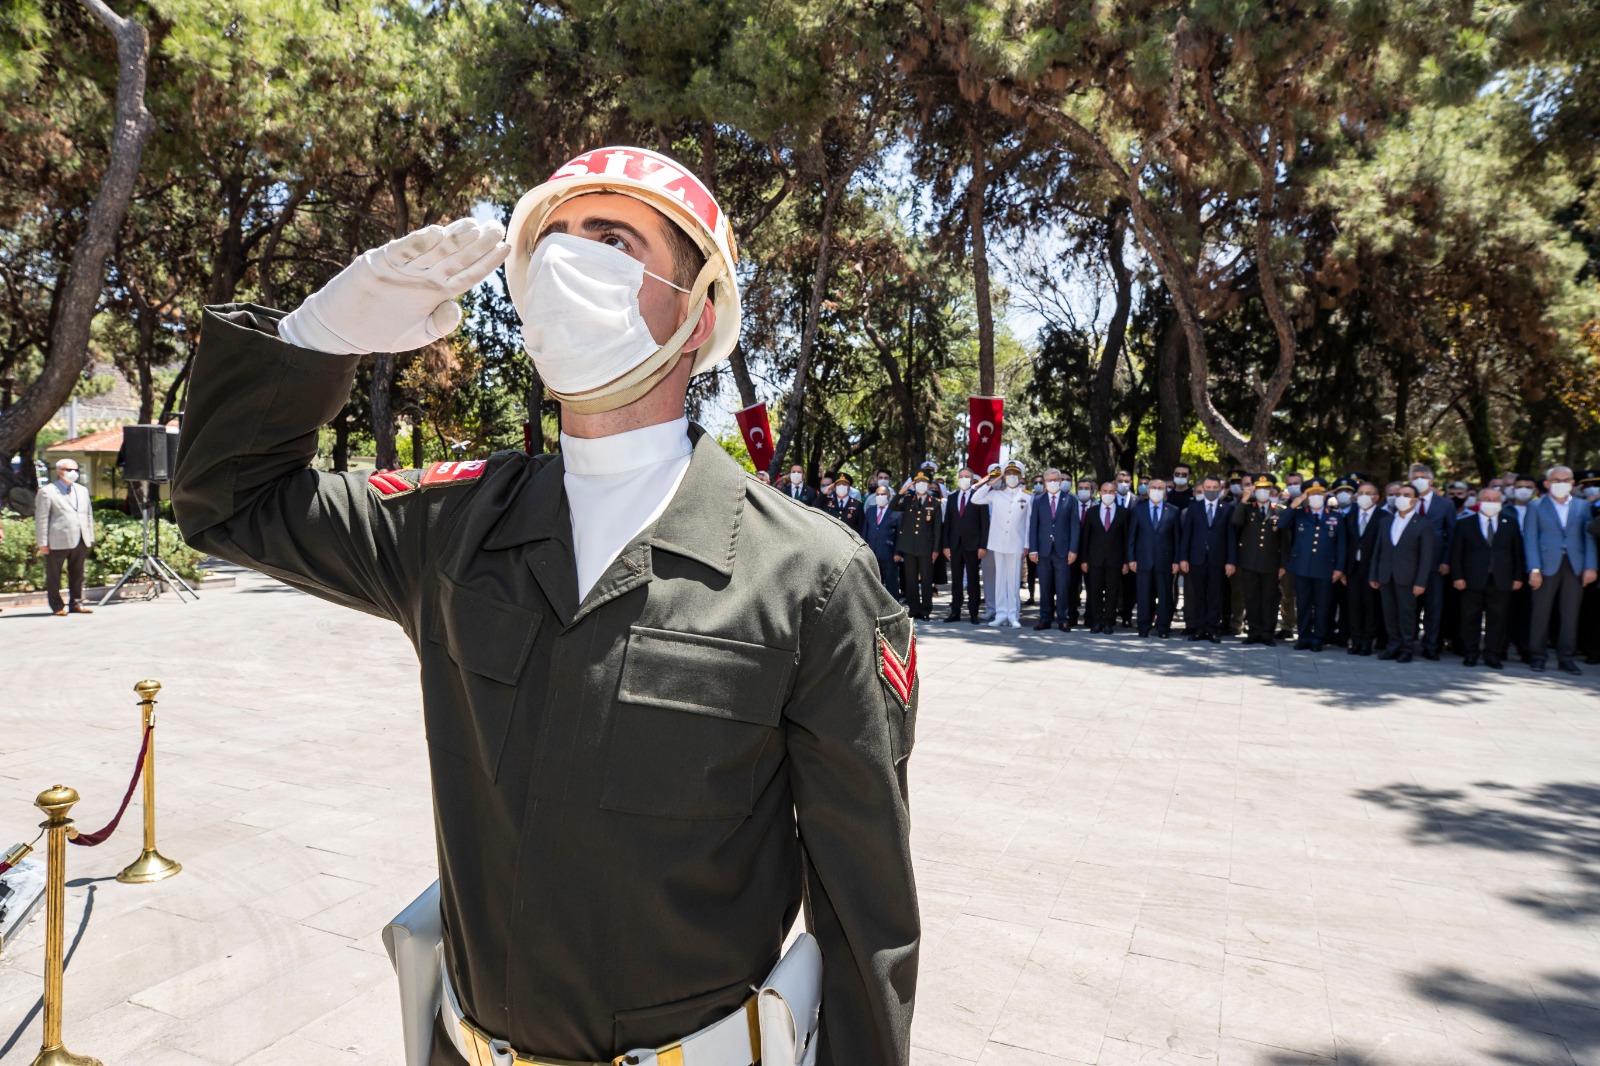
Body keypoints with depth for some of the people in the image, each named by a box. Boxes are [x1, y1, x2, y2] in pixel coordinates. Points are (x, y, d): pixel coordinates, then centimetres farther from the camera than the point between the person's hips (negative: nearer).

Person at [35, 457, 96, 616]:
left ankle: (76, 604, 16)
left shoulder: (82, 490, 18)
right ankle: (57, 606, 10)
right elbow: (41, 519, -4)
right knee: (54, 576, 4)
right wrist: (43, 543, -9)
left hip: (81, 542, 5)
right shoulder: (46, 492, 0)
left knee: (77, 575, 9)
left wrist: (90, 538, 13)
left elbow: (89, 515, 20)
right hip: (57, 542, -5)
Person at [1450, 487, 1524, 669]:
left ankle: (1493, 655, 10)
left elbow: (1518, 552, 9)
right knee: (1471, 619, 2)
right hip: (1473, 580, -2)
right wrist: (1457, 576, -6)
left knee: (1498, 619, 3)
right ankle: (1470, 654, 11)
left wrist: (1518, 577, 2)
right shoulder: (1464, 523, 4)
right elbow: (1456, 552, 2)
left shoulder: (1510, 524, 11)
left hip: (1501, 581, 2)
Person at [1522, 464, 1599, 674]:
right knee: (1541, 612, 1)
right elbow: (1530, 539, -1)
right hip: (1548, 566, -2)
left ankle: (1566, 656, 11)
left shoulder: (1582, 507, 12)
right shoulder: (1536, 507, 5)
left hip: (1575, 566, 2)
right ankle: (1538, 655, 8)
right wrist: (1534, 568, -10)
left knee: (1571, 613, 4)